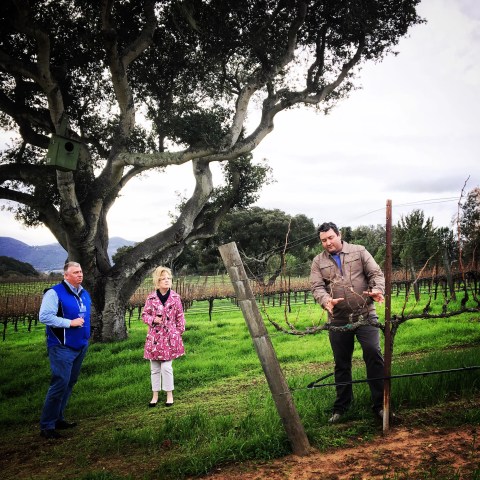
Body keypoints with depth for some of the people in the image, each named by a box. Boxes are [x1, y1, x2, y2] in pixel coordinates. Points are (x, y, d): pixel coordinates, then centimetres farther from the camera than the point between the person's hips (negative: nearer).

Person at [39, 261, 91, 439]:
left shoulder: (84, 294, 12)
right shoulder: (55, 293, -14)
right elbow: (44, 316, -22)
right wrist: (70, 323, -22)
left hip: (81, 346, 8)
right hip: (62, 347, -8)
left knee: (69, 383, 14)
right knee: (60, 384, -10)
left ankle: (58, 419, 27)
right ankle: (46, 426, 1)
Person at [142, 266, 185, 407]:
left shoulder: (175, 297, -2)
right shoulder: (151, 298, -2)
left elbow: (180, 316, 5)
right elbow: (144, 315, 6)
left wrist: (179, 331, 3)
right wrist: (153, 319, -12)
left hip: (170, 336, -1)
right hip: (154, 337, 1)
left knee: (166, 366, -4)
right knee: (154, 368, 9)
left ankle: (169, 394, 12)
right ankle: (155, 395, 21)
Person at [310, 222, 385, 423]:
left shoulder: (359, 251, 4)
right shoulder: (318, 261, 7)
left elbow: (376, 273, 0)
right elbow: (317, 287, -2)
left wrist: (377, 289, -21)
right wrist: (326, 300, -23)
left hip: (365, 315, -2)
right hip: (338, 320, 2)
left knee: (374, 357, -8)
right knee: (341, 364, 12)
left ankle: (380, 404, 5)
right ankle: (341, 407, 25)